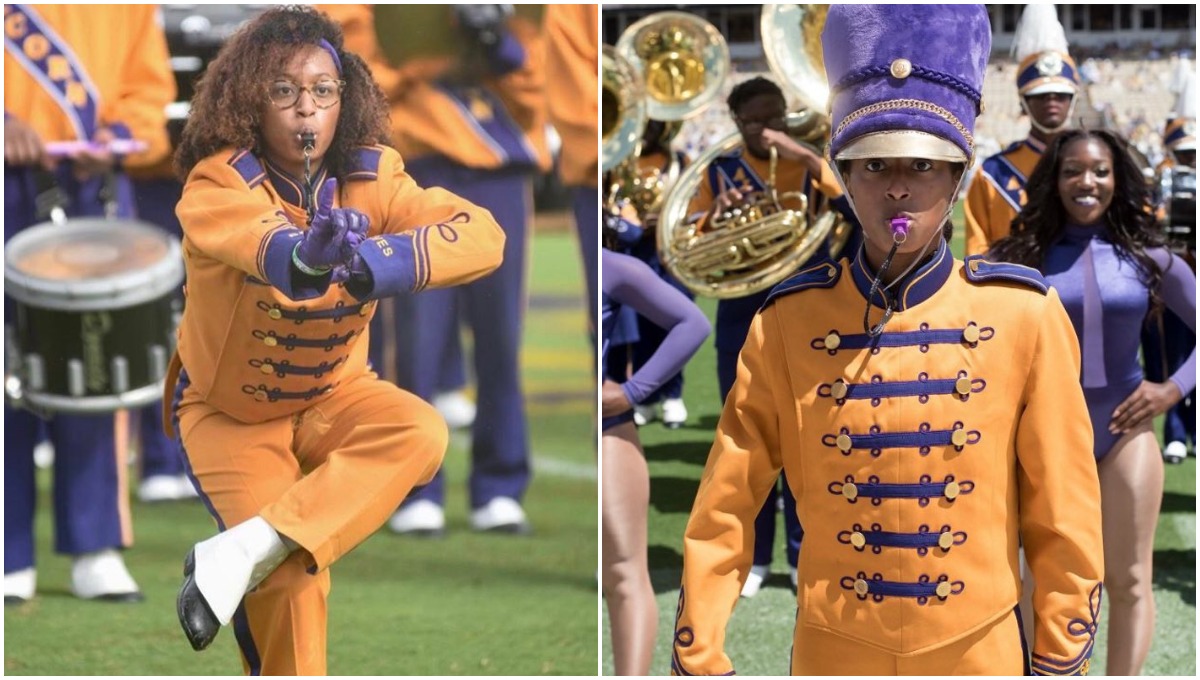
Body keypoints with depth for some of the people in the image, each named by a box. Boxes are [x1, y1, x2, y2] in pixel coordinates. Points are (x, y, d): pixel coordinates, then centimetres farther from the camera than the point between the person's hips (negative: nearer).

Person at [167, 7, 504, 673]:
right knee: (292, 576, -19)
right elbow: (253, 235, -49)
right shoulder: (218, 183, -24)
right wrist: (300, 255, -73)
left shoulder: (370, 180, -16)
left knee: (420, 434, -27)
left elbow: (481, 234, -32)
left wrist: (380, 262, -51)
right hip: (231, 412, -3)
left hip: (332, 394, 3)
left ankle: (247, 550, -29)